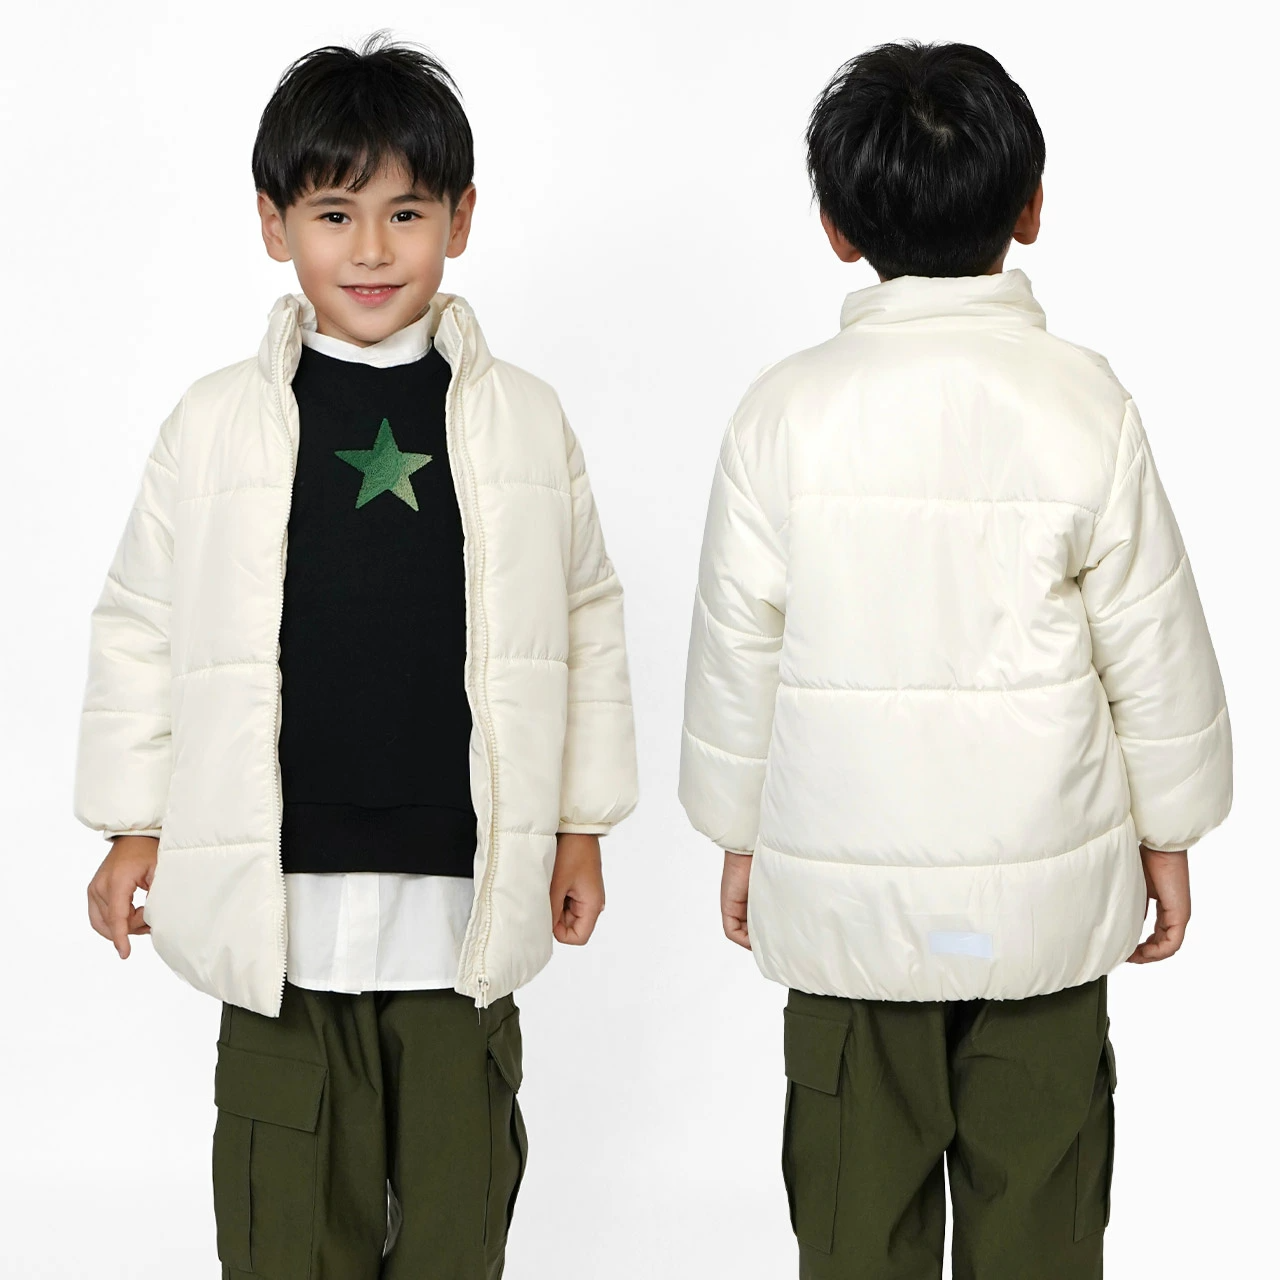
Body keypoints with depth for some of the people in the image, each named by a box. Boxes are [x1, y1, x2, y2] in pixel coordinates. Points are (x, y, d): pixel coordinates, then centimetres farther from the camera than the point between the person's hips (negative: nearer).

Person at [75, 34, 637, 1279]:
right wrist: (131, 825, 8)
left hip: (462, 888, 1)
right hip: (279, 887, 0)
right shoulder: (216, 425, 0)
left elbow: (586, 621, 10)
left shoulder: (525, 421, 2)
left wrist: (583, 823, 12)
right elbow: (138, 627, 8)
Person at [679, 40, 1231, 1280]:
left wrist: (739, 832, 13)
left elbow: (738, 646, -1)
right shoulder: (1081, 403, -10)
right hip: (1043, 894, 0)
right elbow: (1154, 644, -3)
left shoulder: (787, 410, -9)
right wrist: (1168, 830, 11)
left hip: (845, 887, 1)